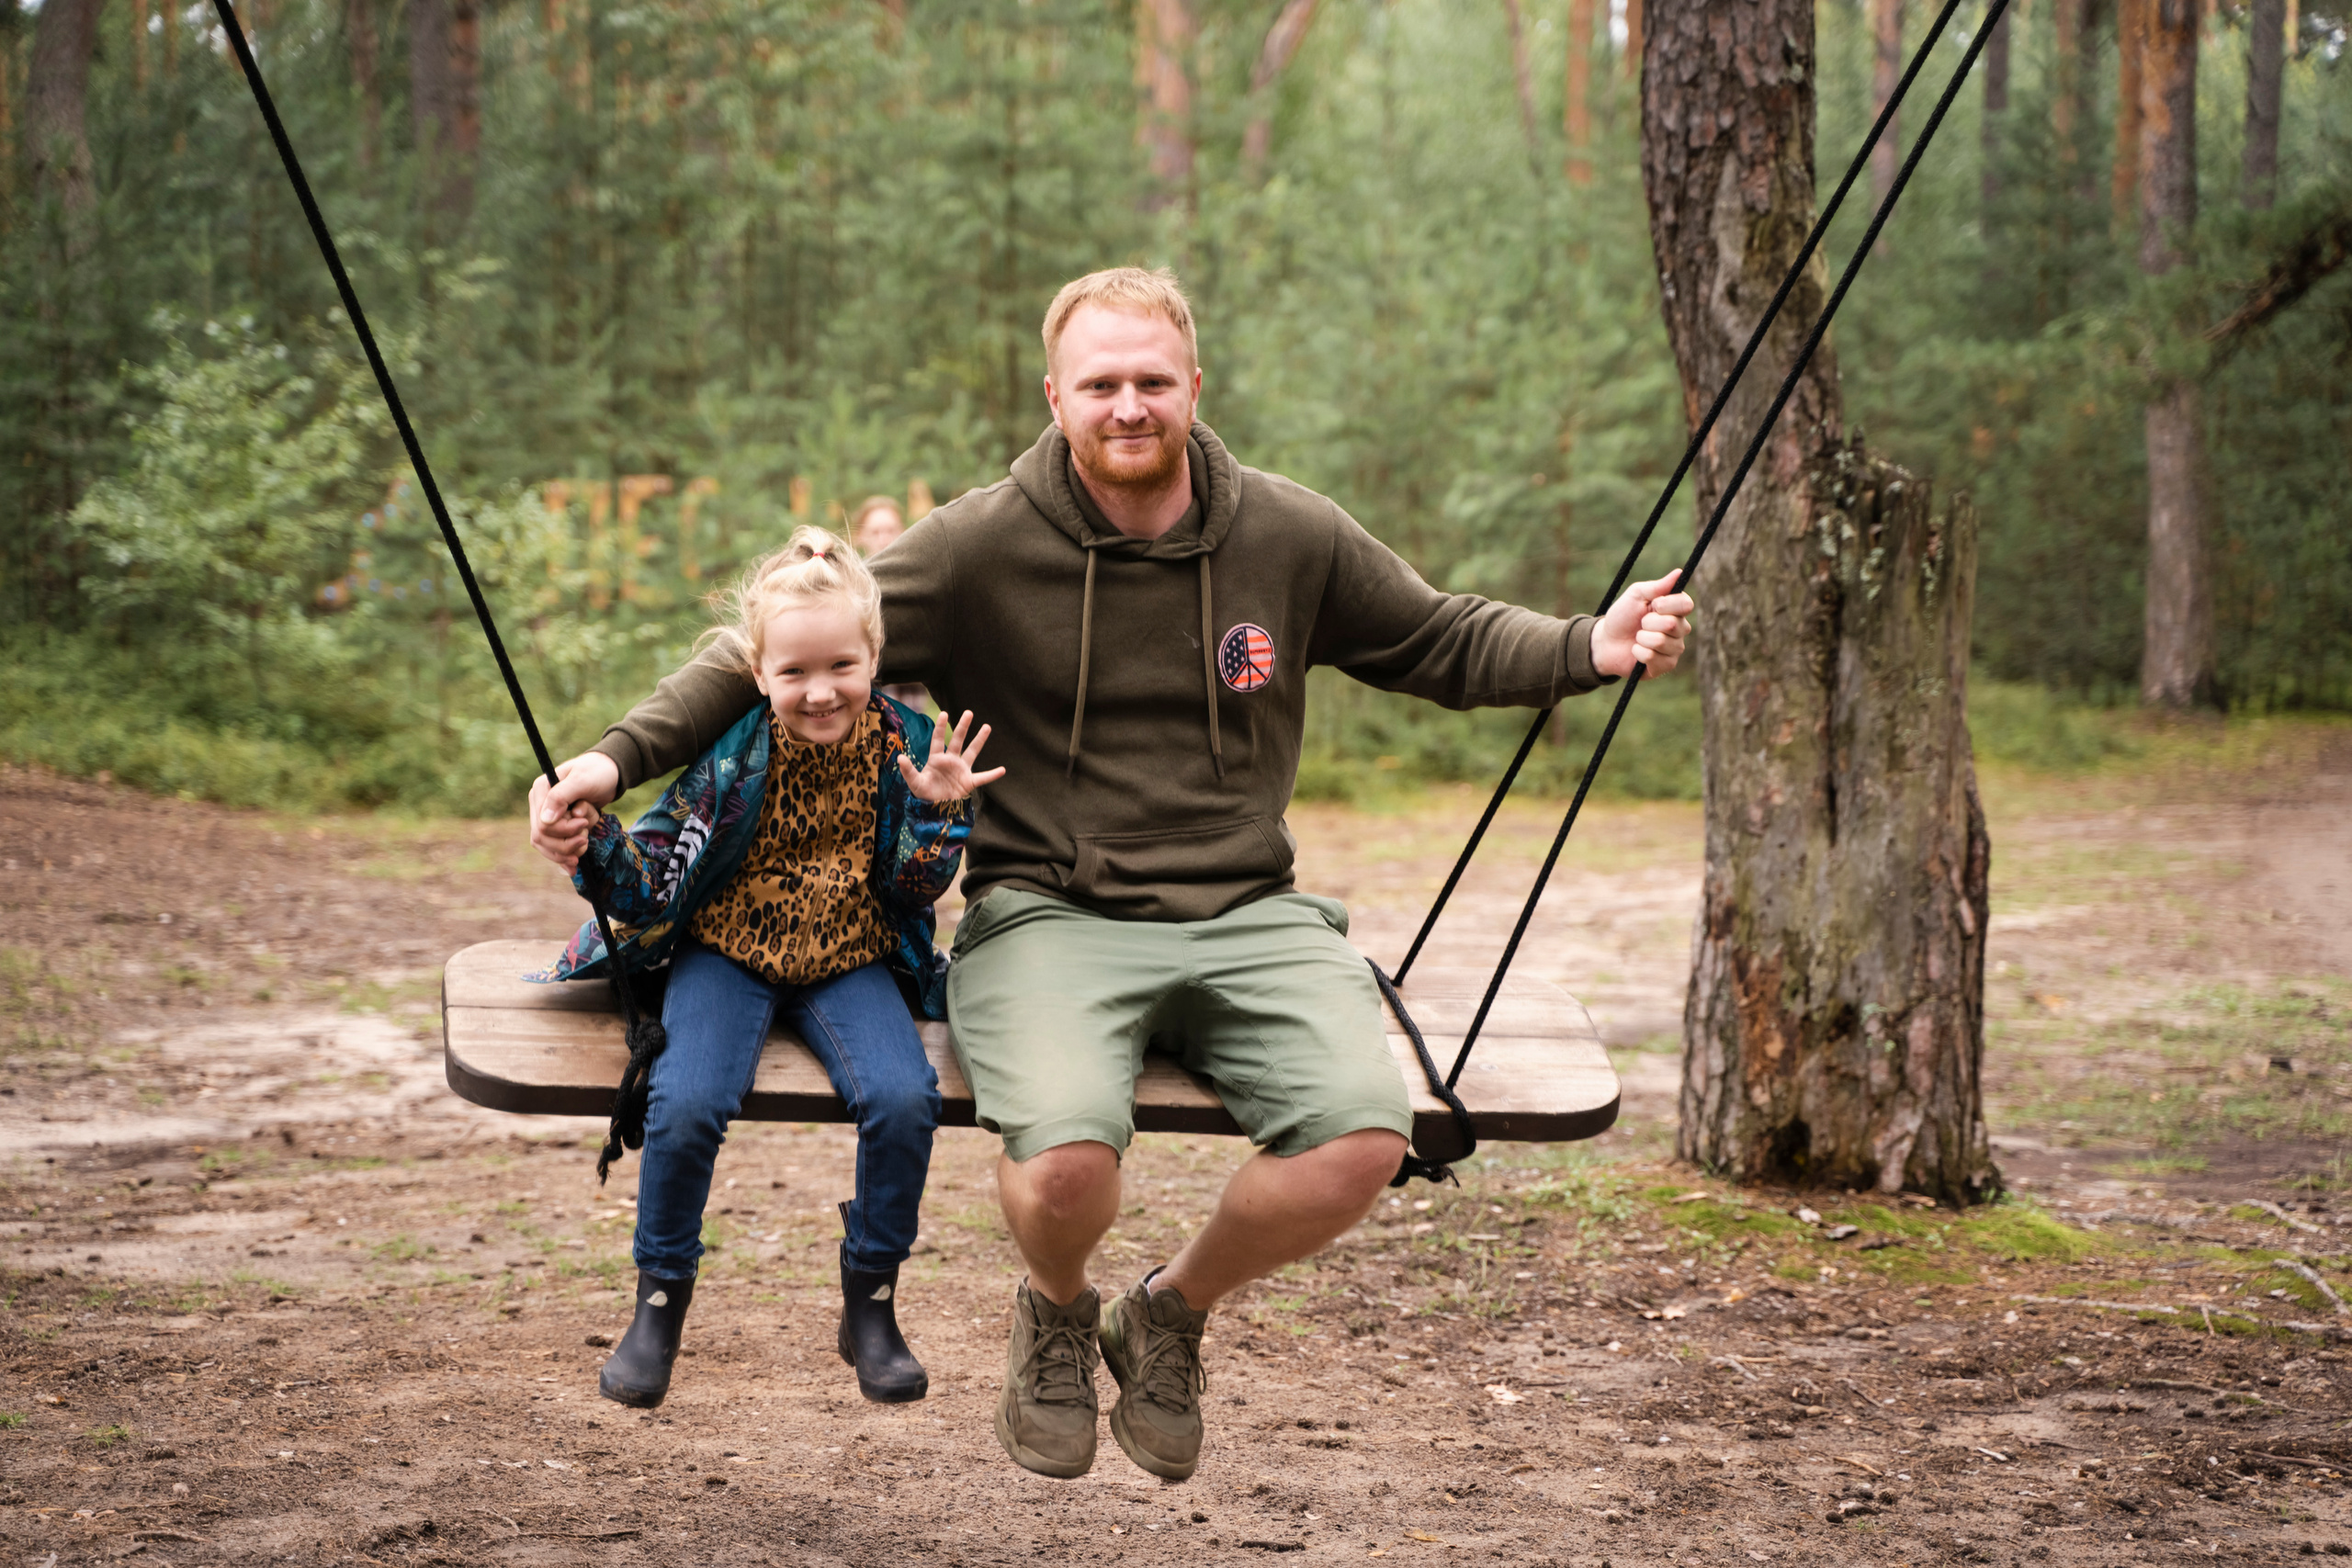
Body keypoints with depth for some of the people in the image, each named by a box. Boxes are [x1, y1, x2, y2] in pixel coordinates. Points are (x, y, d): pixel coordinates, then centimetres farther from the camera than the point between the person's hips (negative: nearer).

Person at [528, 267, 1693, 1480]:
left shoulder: (1290, 537, 6)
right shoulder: (981, 547, -3)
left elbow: (1445, 642, 20)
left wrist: (1595, 650, 4)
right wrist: (619, 757, -12)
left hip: (1245, 915, 3)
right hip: (1047, 917, -3)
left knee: (1365, 1137, -24)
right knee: (1067, 1159, -33)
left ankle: (1170, 1314, 10)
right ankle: (1057, 1317, 10)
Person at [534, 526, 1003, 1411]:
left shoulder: (902, 744, -9)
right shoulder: (731, 755, -15)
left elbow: (915, 889, -2)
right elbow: (651, 888, -12)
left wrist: (937, 811, -19)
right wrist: (595, 853, -31)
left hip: (852, 960, 2)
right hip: (727, 954, -1)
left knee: (902, 1099, -26)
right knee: (687, 1103, -28)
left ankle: (871, 1305, -2)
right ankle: (660, 1303, -2)